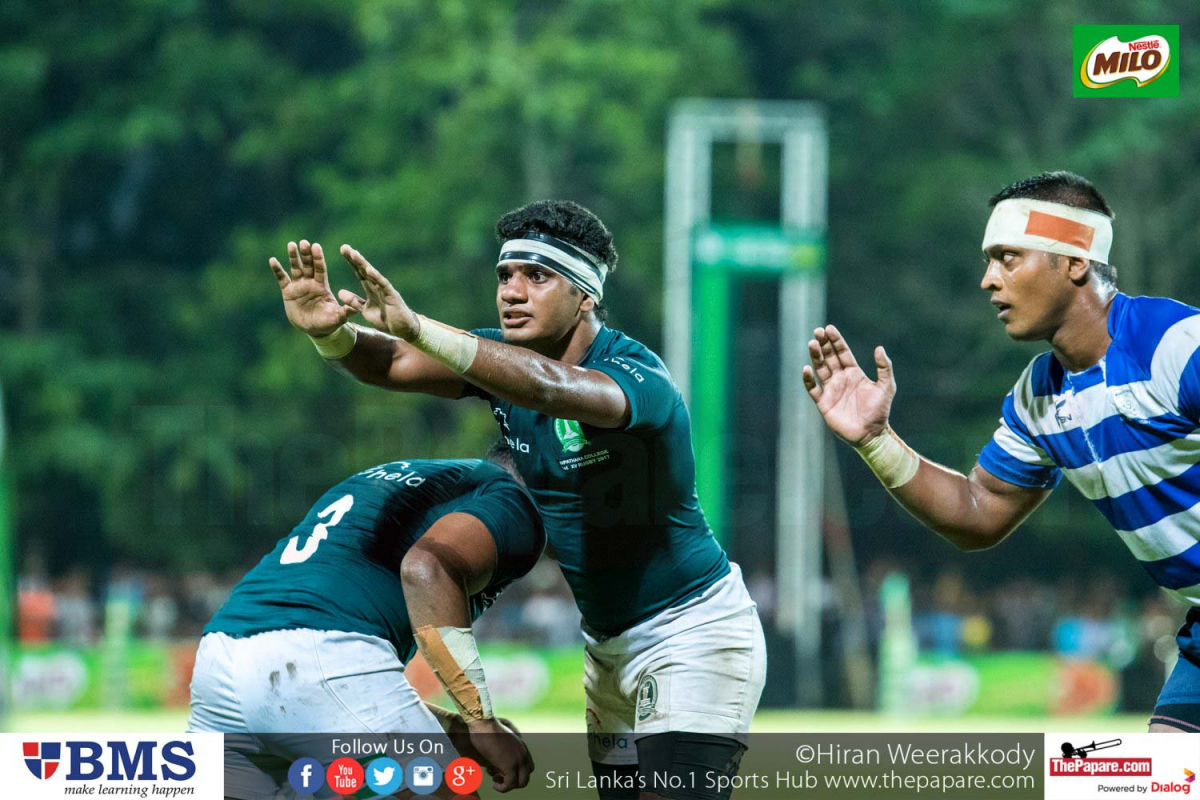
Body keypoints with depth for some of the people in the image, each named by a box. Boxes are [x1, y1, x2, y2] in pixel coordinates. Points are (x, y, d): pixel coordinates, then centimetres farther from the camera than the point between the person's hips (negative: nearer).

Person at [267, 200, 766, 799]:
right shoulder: (506, 356, -1)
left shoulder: (638, 377, -24)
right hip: (609, 646, 8)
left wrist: (417, 328, -56)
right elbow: (391, 365, -12)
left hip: (694, 631, -8)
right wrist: (331, 332, -36)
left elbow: (548, 387, -45)